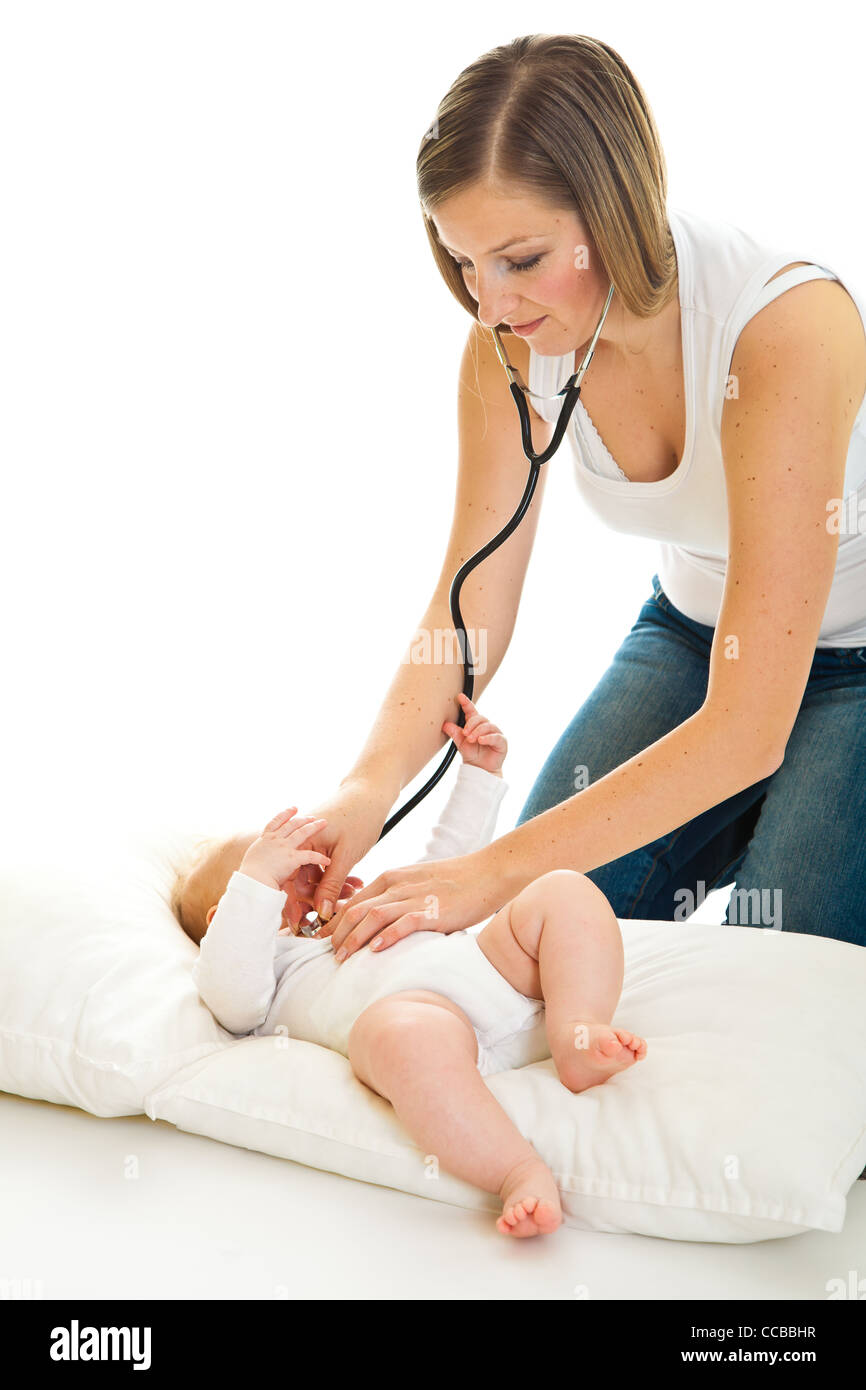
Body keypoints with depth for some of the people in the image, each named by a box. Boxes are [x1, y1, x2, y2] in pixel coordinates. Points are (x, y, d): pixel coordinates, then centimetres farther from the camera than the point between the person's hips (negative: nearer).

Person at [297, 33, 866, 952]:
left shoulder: (785, 325, -35)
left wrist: (501, 871, -39)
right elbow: (470, 600, -13)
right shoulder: (511, 339, -17)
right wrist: (373, 782, -32)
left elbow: (746, 731, -35)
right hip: (696, 626, 5)